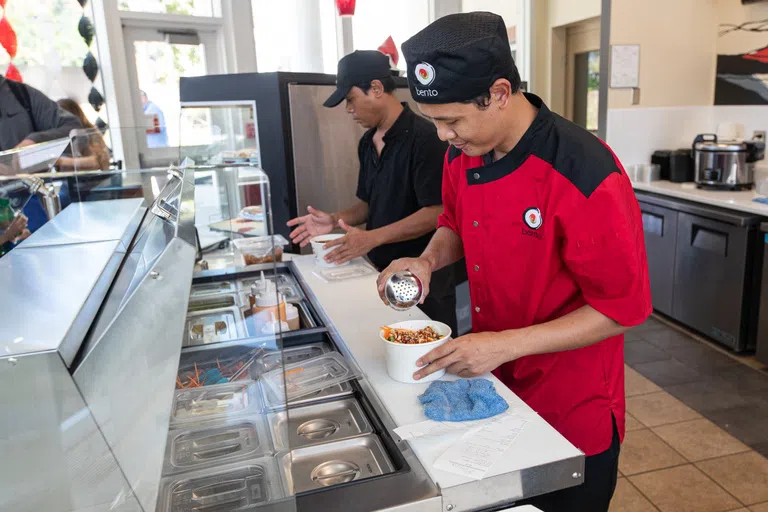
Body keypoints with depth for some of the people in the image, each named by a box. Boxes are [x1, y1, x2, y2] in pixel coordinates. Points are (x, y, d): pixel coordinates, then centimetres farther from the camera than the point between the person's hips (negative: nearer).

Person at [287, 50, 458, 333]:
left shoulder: (424, 138, -16)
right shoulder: (368, 142, 9)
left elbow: (436, 213, -20)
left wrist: (372, 238, -25)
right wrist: (335, 220, 1)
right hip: (379, 271, 7)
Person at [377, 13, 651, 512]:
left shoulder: (586, 175, -28)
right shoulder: (462, 155, -6)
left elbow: (622, 308, -22)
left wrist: (504, 345, -27)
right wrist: (429, 261, -9)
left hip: (572, 413, -6)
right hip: (490, 384, 6)